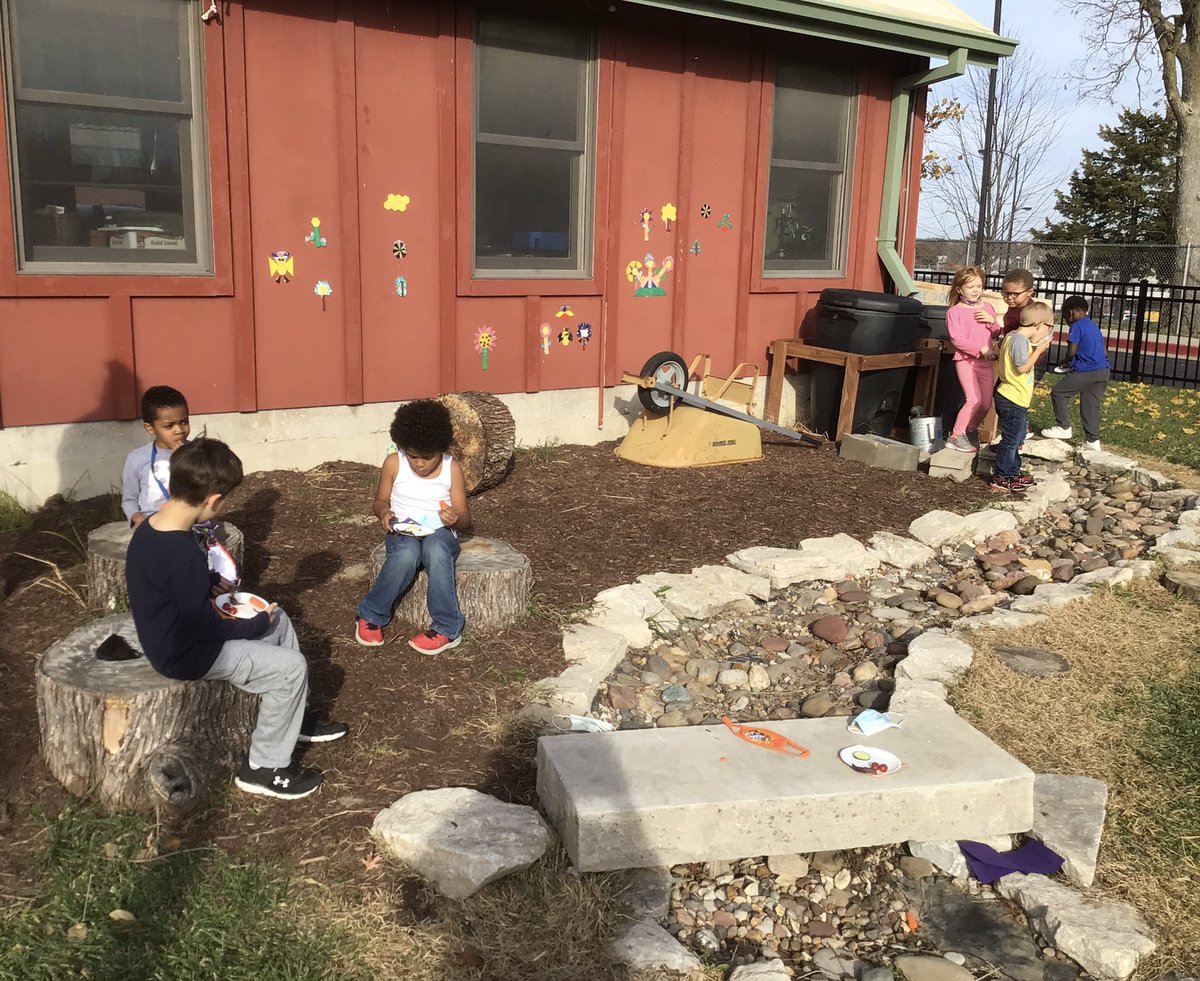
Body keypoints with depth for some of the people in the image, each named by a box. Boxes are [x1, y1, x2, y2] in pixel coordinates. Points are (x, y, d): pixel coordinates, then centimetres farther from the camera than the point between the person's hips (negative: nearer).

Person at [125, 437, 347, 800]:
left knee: (279, 620, 19)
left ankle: (294, 716, 34)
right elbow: (205, 628, -25)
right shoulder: (182, 554, -33)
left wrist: (210, 583, 2)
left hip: (174, 633, 10)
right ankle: (264, 768, 8)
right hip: (187, 654, -10)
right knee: (291, 667, -7)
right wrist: (257, 624, -11)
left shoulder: (150, 527, -4)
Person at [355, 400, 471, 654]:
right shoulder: (394, 463, -1)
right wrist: (383, 512, -13)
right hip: (403, 534, 1)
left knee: (436, 550, -38)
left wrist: (455, 519, -25)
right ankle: (370, 616, -15)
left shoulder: (452, 468, -2)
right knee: (406, 554, -37)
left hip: (439, 533, 0)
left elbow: (465, 519, 0)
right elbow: (380, 501, 11)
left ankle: (447, 629, -29)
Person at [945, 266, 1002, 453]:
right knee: (974, 399, -18)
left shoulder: (987, 307, 11)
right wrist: (981, 349, -20)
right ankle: (956, 437, -7)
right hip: (965, 360, -6)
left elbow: (996, 334, 17)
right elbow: (957, 339, -14)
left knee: (986, 403, 7)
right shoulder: (955, 311, -6)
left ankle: (971, 431, 30)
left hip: (985, 361, 6)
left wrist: (992, 321, -5)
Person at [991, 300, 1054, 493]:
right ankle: (1001, 479, 5)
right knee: (1011, 440, -2)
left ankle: (1012, 472, 31)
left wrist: (1037, 348, 10)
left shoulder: (1014, 337, 10)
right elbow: (1022, 367, -23)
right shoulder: (1019, 341, -20)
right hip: (1013, 399, -11)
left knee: (1016, 438, 20)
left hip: (1015, 399, 11)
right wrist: (1039, 350, -15)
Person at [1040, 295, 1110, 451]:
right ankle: (1092, 441, 10)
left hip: (1086, 371, -8)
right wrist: (1072, 364, 20)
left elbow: (1071, 352, -10)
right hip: (1103, 370, 8)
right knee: (1091, 405, 11)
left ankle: (1063, 428, 9)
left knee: (1058, 392, 5)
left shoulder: (1077, 326, -5)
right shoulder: (1093, 326, 21)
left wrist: (1065, 363, 12)